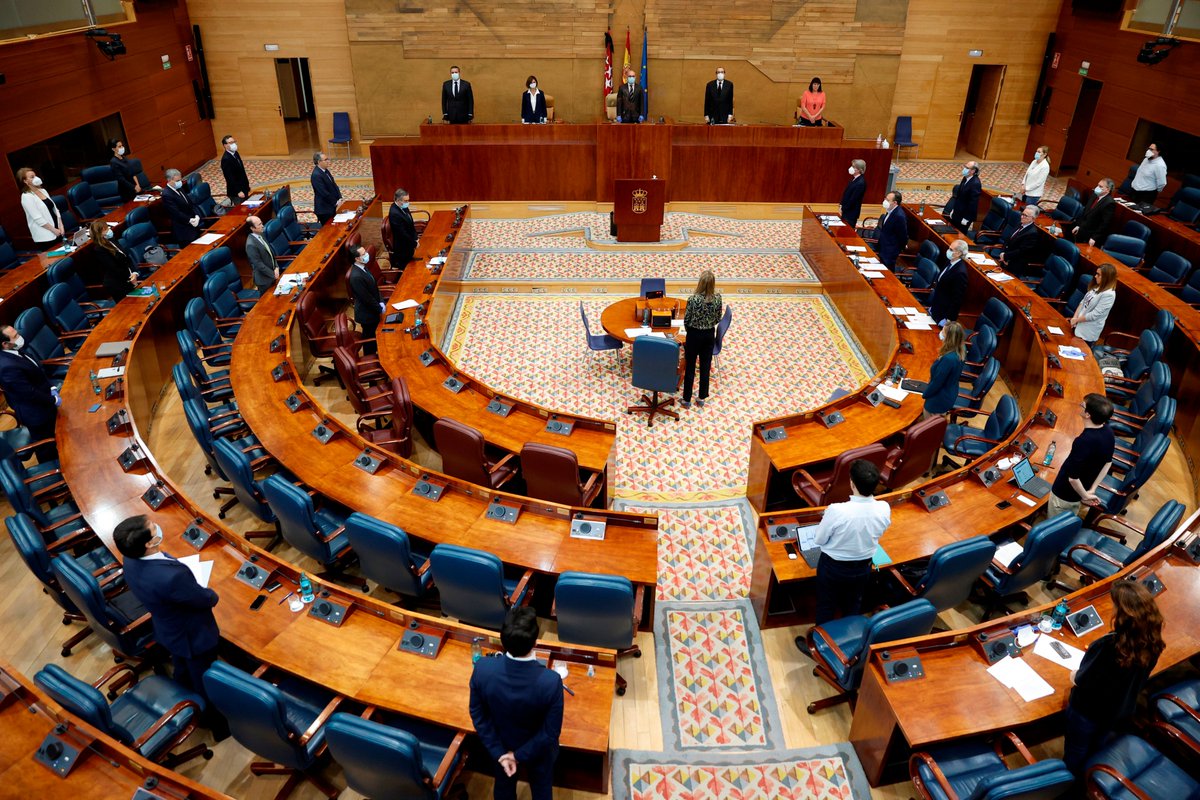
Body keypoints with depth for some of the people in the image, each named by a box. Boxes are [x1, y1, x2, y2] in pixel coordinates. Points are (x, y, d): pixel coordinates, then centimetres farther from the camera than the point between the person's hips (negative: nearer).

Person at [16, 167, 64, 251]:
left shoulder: (42, 191, 12)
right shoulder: (26, 197, -11)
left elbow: (54, 208, 12)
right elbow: (38, 218, -16)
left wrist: (60, 226, 1)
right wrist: (53, 230, -14)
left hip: (57, 232, 7)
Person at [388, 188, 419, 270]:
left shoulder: (403, 207, -3)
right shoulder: (394, 213, -29)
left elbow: (411, 223, 10)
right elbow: (403, 234, -25)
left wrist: (415, 239, 3)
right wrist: (414, 243, -15)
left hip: (409, 244, 8)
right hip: (402, 248, -8)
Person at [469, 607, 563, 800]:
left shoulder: (482, 669, -32)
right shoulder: (551, 681, -39)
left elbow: (478, 715, -17)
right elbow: (550, 732, -26)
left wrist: (499, 753, -9)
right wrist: (519, 755, -13)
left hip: (501, 744, 2)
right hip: (537, 749, -2)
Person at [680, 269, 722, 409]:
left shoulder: (693, 299, -22)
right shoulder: (718, 298, -11)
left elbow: (686, 320, -12)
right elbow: (718, 319, 0)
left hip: (694, 334, -3)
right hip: (710, 334, 3)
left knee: (690, 367, 8)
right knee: (705, 366, 14)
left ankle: (687, 400, 16)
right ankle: (701, 398, 25)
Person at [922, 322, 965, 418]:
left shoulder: (948, 359, -38)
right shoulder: (960, 352, -11)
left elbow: (937, 382, -23)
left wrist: (924, 394, -9)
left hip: (940, 400, -8)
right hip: (950, 395, 8)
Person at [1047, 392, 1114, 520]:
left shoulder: (1083, 442, -38)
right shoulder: (1108, 432, -11)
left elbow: (1073, 478, -32)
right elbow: (1108, 463, 4)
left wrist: (1085, 496, -13)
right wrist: (1092, 490, 6)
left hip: (1065, 494, -7)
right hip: (1078, 492, 7)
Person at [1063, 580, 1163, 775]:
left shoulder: (1107, 645, -39)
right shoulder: (1152, 645, -20)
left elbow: (1082, 681, -24)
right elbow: (1140, 680, -2)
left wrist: (1075, 677, -1)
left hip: (1088, 710, -6)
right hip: (1120, 710, 6)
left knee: (1075, 752, 22)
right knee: (1095, 749, 33)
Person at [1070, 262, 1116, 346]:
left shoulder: (1108, 294, -22)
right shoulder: (1097, 287, 5)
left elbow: (1094, 315, -23)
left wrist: (1076, 320, -13)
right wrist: (1074, 317, -6)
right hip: (1079, 326, 8)